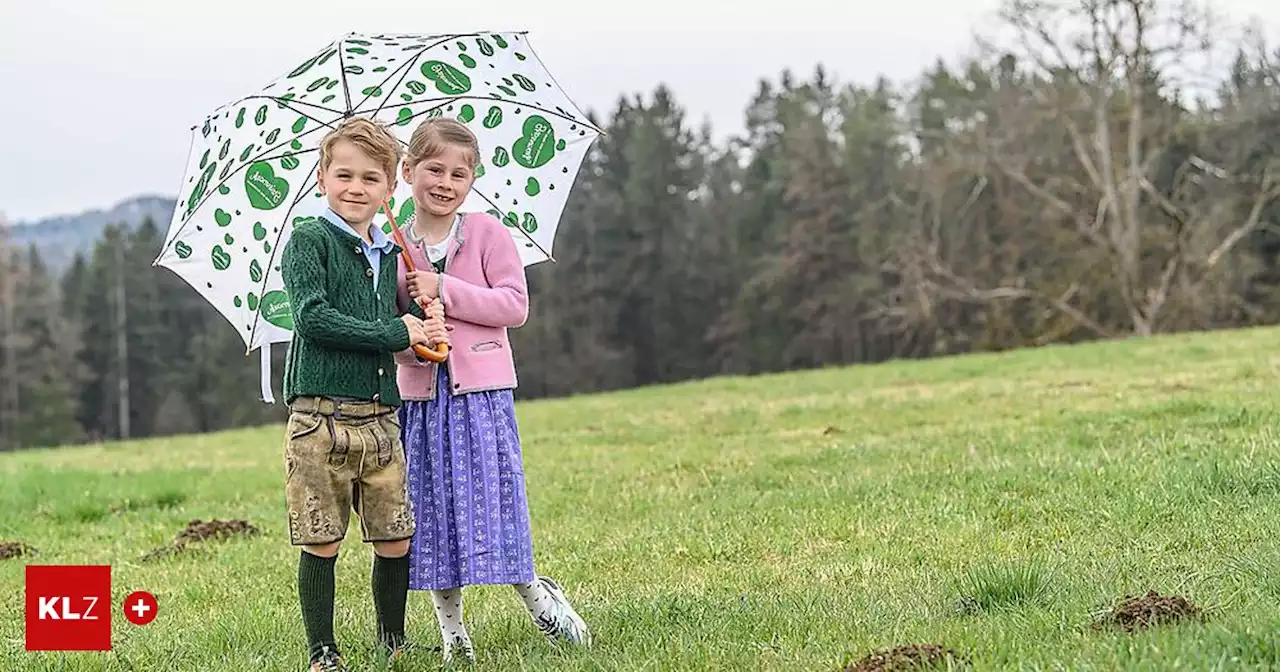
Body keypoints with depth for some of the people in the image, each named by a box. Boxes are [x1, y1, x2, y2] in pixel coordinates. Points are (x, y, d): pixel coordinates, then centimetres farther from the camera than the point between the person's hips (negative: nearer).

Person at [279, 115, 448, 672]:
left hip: (381, 417, 6)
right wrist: (396, 333, -13)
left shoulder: (388, 253, 16)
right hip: (321, 418, -5)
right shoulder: (309, 241, -3)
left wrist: (422, 328, 3)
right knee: (321, 543, -1)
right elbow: (313, 318, -15)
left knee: (395, 541, 7)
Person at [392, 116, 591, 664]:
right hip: (419, 394, 2)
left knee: (491, 494, -3)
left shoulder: (487, 233, -1)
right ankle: (450, 625, 15)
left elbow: (515, 305, -8)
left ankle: (533, 592, 19)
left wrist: (444, 290, -15)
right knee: (431, 504, 5)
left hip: (480, 391, -2)